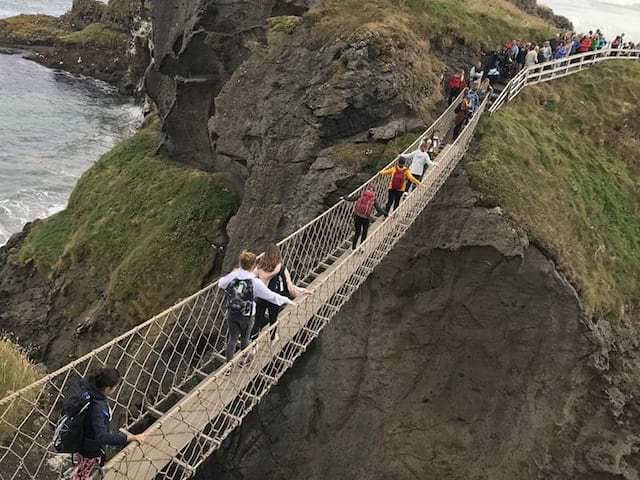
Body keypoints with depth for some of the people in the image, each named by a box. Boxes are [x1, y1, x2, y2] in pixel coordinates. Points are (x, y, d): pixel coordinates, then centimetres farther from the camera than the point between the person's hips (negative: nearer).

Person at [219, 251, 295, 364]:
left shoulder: (232, 276, -13)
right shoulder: (255, 282, -24)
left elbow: (220, 284, 8)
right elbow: (271, 296, -17)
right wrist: (287, 301, -3)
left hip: (231, 313, 3)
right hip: (247, 316, -3)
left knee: (232, 338, 17)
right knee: (245, 338, 21)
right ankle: (245, 360, 44)